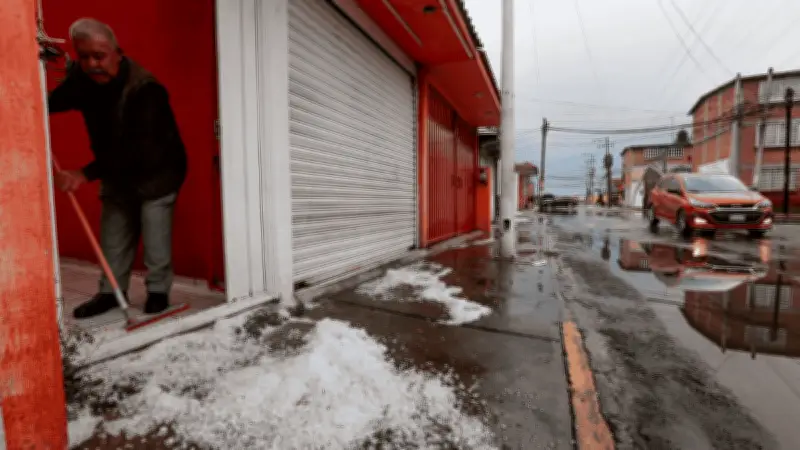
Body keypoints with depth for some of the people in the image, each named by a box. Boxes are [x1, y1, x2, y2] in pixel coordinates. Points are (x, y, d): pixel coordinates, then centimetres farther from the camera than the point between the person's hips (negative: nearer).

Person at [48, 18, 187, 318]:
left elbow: (136, 149, -31)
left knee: (155, 237, -3)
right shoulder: (81, 79, -3)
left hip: (156, 172, -7)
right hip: (116, 174, 7)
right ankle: (110, 292, 25)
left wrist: (86, 174, -32)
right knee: (113, 236, 12)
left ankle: (158, 291, 13)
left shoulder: (145, 88, -26)